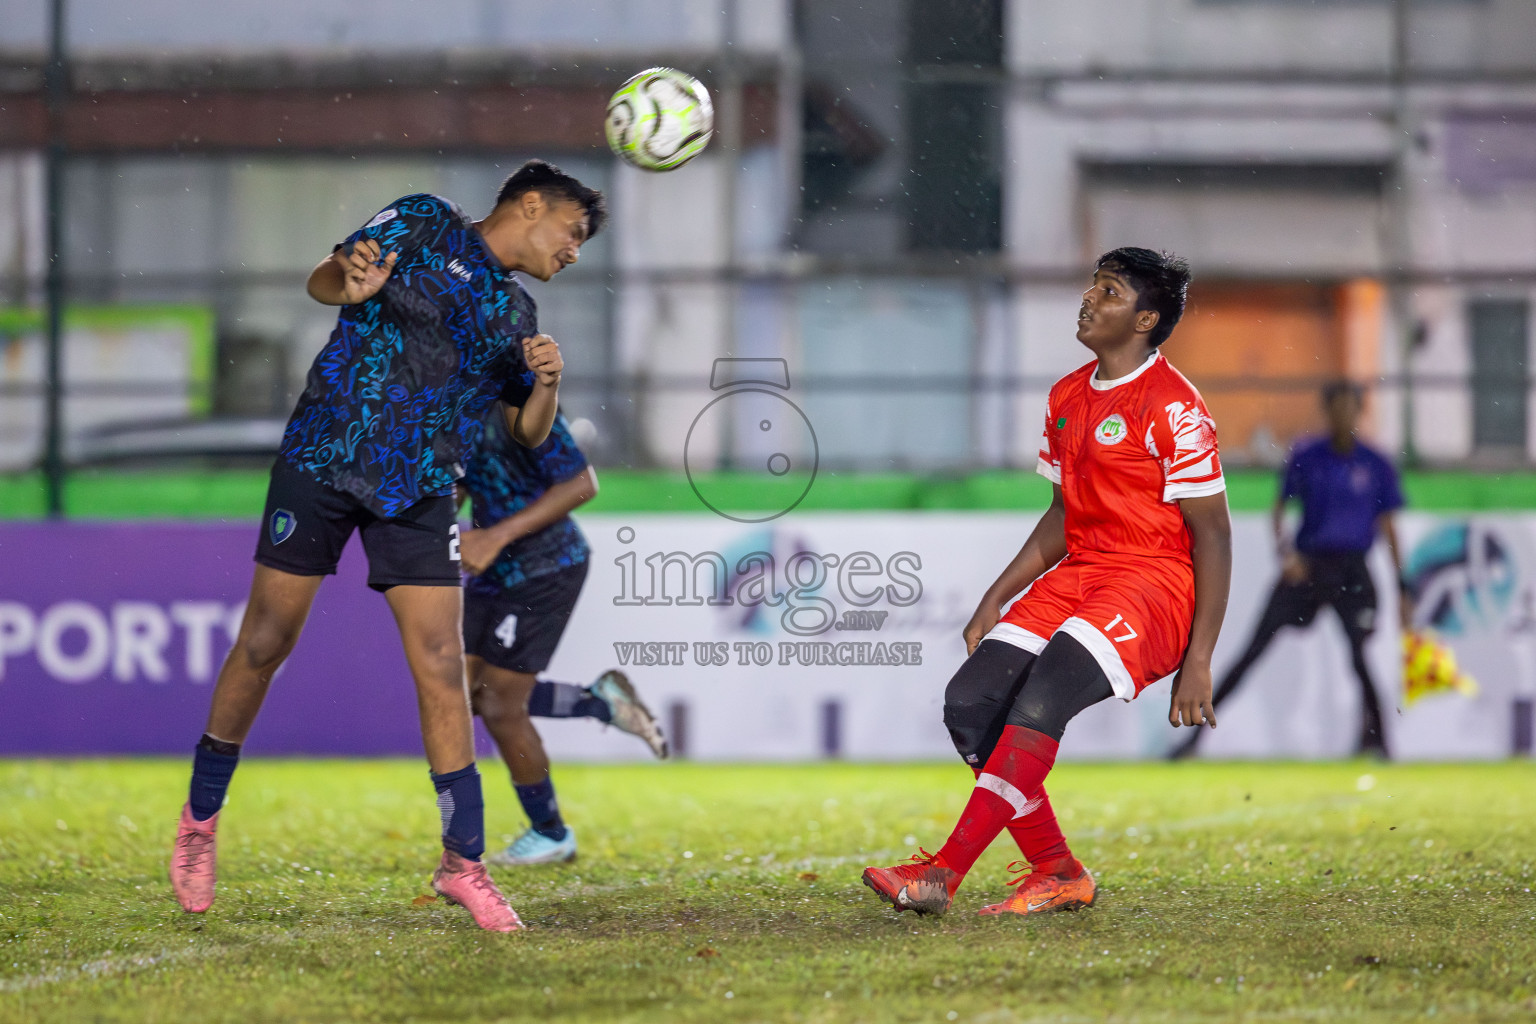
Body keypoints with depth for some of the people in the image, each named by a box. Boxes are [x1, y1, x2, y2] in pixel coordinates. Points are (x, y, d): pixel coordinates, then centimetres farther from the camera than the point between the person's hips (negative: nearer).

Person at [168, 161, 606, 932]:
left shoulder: (513, 314, 17)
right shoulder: (424, 224, 3)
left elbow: (529, 434, 22)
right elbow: (323, 277, -2)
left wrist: (545, 384, 0)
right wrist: (350, 284, -26)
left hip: (418, 493, 4)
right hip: (323, 457, -4)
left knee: (441, 666, -6)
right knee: (265, 644, 0)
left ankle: (463, 861, -3)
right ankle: (201, 818, 17)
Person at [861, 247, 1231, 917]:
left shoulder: (1172, 407, -11)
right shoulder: (1068, 397, 14)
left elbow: (1212, 534, -11)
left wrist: (1198, 662, -16)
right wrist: (994, 603, 14)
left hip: (1154, 581, -8)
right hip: (1078, 573, 9)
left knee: (1040, 700, -29)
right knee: (970, 701, -10)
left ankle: (945, 873, -32)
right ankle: (1057, 874, -4)